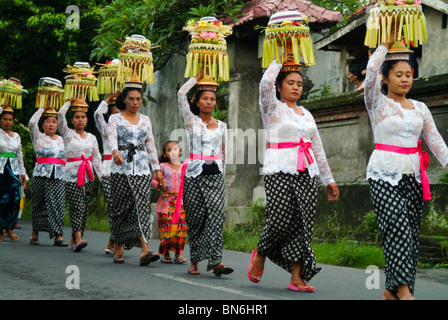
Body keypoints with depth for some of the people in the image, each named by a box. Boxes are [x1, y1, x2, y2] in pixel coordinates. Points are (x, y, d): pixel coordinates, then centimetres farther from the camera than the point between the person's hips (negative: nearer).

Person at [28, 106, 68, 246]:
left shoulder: (62, 140, 18)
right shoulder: (38, 137, 8)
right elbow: (32, 122, -7)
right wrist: (42, 109, 2)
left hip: (59, 177, 2)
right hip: (41, 175, -2)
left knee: (58, 204, -7)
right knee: (39, 203, 0)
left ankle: (58, 236, -11)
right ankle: (35, 232, 15)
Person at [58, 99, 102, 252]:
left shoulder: (92, 138, 14)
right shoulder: (68, 134, 3)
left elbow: (96, 158, 14)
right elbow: (60, 115, -10)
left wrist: (102, 177, 8)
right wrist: (69, 102, 3)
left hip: (88, 176, 4)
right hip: (72, 175, -4)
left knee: (84, 208, 3)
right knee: (77, 206, -17)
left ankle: (74, 239, 12)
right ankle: (78, 239, -26)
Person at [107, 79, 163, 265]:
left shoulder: (145, 120, 14)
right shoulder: (115, 118, 3)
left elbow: (151, 146, 18)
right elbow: (112, 137, -15)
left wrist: (157, 169, 16)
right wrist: (115, 152, -36)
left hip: (142, 169, 2)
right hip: (121, 168, -2)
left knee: (142, 207, -10)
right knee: (120, 208, 1)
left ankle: (145, 250, -20)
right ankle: (118, 249, 14)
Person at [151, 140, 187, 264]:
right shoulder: (163, 166, 5)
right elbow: (154, 181, 6)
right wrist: (159, 185, -14)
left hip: (181, 201, 2)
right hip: (166, 201, -2)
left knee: (181, 227, -3)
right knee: (166, 226, -6)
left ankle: (178, 254, 6)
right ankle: (166, 254, 5)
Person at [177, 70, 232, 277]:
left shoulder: (221, 126, 14)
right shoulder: (191, 121, 5)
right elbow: (181, 94, -6)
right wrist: (197, 77, 5)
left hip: (215, 174, 2)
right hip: (195, 174, -2)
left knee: (216, 213, -14)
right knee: (195, 218, 0)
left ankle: (216, 260, -22)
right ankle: (194, 261, 12)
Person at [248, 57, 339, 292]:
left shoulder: (306, 114, 20)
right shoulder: (273, 109, 4)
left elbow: (318, 148, 22)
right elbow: (265, 84, -17)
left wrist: (328, 179, 21)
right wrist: (278, 62, -3)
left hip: (306, 173, 5)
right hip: (279, 172, -5)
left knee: (303, 223, -3)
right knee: (280, 221, -13)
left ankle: (297, 277, -1)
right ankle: (260, 255, 17)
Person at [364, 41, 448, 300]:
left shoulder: (420, 108, 15)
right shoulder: (378, 104, 1)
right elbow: (371, 70, -13)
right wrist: (385, 45, -1)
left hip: (413, 176, 5)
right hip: (385, 175, -5)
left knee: (411, 233, 0)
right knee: (398, 227, -20)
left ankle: (391, 291, 8)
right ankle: (403, 288, -23)